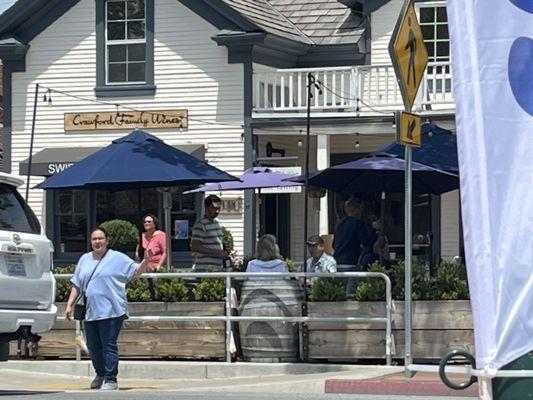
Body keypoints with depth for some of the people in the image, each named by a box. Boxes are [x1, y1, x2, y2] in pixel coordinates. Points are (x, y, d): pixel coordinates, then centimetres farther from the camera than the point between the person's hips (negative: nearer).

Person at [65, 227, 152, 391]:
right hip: (90, 312, 5)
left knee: (109, 346, -9)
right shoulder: (84, 260, 17)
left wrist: (146, 261, -17)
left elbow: (136, 271, 1)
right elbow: (76, 285, 21)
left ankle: (111, 379, -6)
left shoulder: (118, 258, 3)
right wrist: (70, 304, 15)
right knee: (93, 347, 11)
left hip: (110, 311, -5)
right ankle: (100, 374, 31)